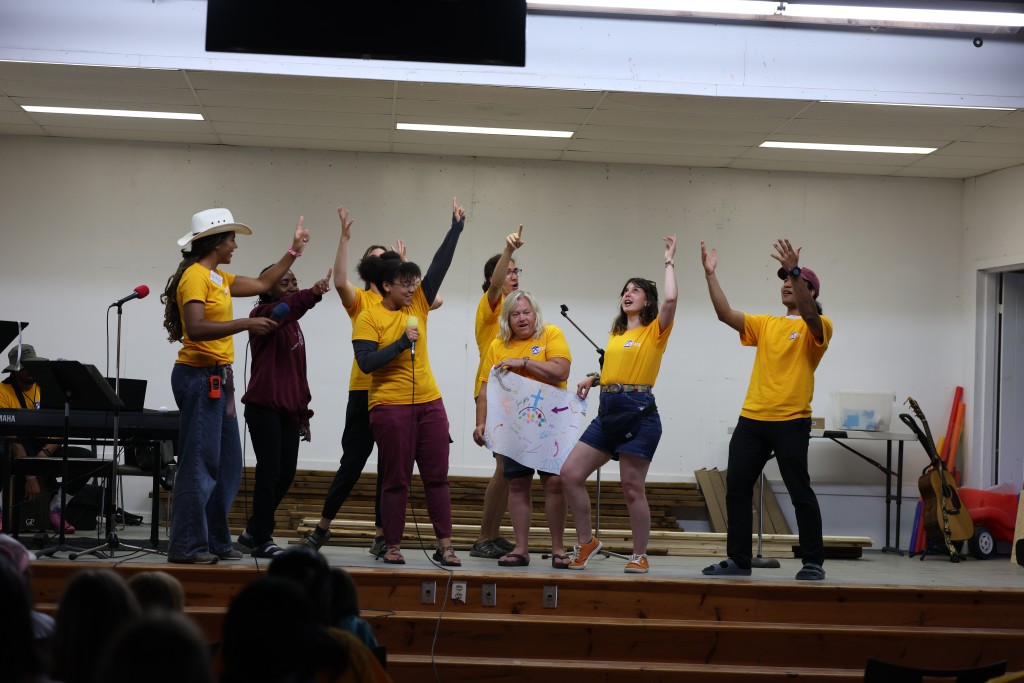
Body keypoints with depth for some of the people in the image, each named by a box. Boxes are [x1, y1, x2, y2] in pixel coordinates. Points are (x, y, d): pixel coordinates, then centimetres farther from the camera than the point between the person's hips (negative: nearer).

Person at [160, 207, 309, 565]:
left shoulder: (218, 278, 16)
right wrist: (245, 324, -25)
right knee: (199, 463, -8)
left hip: (218, 378, 10)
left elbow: (262, 283, 27)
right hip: (199, 377, -10)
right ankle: (186, 546, -4)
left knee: (227, 465, 12)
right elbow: (195, 328, -24)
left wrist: (293, 251, 26)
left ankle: (215, 541, 19)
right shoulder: (195, 276, -12)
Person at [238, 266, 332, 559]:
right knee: (270, 472, -7)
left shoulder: (293, 324, 20)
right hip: (264, 407, -8)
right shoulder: (263, 314, -5)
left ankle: (254, 530, 21)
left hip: (289, 410, 8)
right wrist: (312, 293, -49)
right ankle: (261, 539, 0)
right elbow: (284, 308, -30)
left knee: (286, 474, 7)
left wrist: (304, 414, 18)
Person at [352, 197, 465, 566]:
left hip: (429, 404, 5)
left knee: (437, 477, 4)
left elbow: (439, 265, 7)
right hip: (390, 407, -5)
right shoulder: (369, 318, -6)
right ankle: (392, 546, 9)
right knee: (396, 480, 0)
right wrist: (402, 342, -17)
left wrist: (456, 227, 2)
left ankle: (444, 546, 6)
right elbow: (366, 362, -15)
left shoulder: (418, 305, 9)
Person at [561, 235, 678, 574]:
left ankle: (640, 556, 9)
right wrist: (593, 378, 12)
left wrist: (669, 262, -8)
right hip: (608, 411, 7)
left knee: (632, 489, -4)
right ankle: (586, 542, 14)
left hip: (639, 412, -7)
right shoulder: (616, 334, 18)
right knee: (570, 474, 1)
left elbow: (670, 299, -19)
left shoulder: (655, 331, -1)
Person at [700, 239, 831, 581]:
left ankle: (813, 562, 8)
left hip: (791, 421, -5)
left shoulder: (818, 327, 0)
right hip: (751, 419, 6)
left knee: (800, 493, -1)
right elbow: (726, 314, 5)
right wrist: (711, 274, -3)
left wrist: (794, 270, -33)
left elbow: (809, 313, -23)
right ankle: (738, 559, 13)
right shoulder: (765, 324, 15)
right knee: (737, 489, 4)